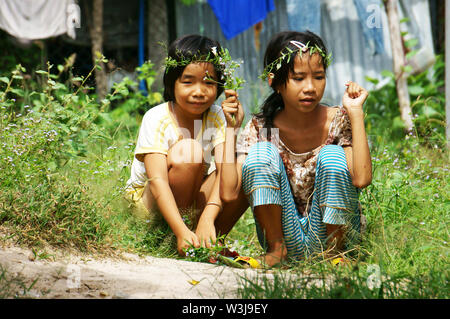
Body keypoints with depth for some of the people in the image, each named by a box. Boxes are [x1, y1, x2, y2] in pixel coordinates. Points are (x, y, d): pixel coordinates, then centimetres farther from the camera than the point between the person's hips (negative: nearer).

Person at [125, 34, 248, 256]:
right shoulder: (157, 119, -19)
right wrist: (182, 231, -45)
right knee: (188, 149, -30)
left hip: (196, 202, 4)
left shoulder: (215, 116, -8)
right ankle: (182, 242, -20)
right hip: (147, 204, -4)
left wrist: (208, 217, -41)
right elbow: (157, 181, -30)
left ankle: (211, 243, -12)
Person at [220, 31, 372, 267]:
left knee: (331, 156, -23)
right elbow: (229, 193, -17)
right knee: (261, 152, -17)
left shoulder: (338, 121, -9)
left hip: (329, 233, -1)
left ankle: (335, 250, -13)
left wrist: (356, 112, -24)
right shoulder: (259, 129, -5)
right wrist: (231, 129, -15)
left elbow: (361, 179, -28)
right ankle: (276, 249, -10)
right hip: (286, 236, 1)